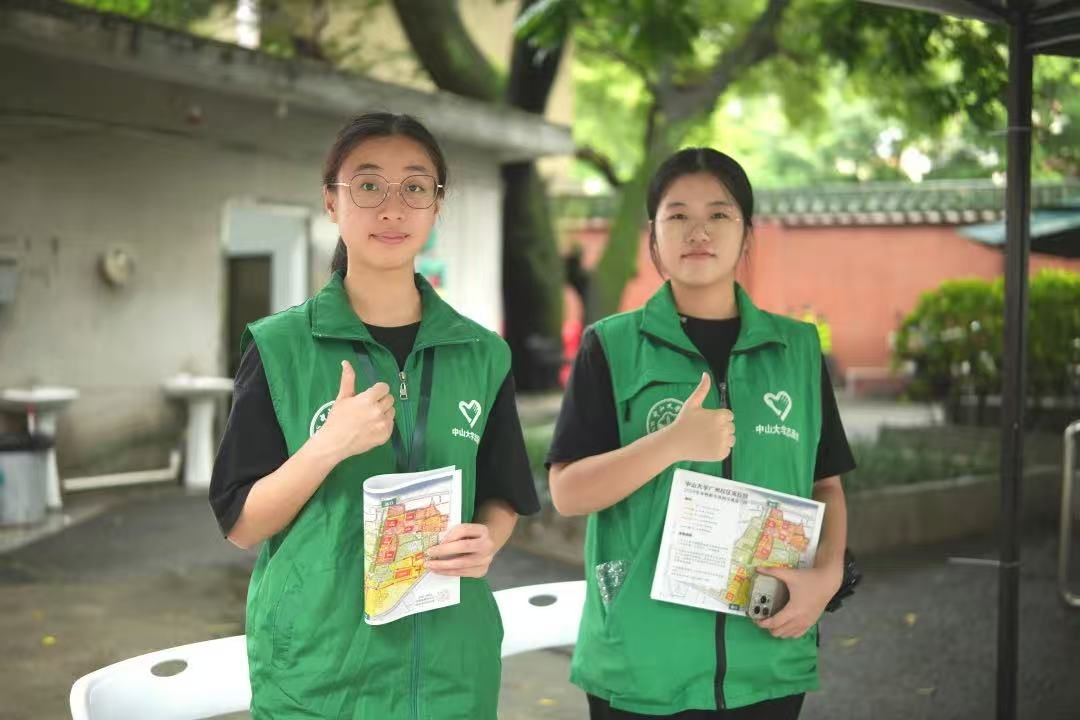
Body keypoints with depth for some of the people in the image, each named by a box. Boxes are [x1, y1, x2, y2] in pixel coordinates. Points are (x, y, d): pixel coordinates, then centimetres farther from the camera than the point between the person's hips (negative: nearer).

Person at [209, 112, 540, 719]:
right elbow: (242, 524, -5)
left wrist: (486, 542, -12)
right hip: (315, 669, -2)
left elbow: (502, 498, 9)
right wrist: (328, 447, -21)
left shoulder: (483, 355, 1)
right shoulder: (280, 348, -6)